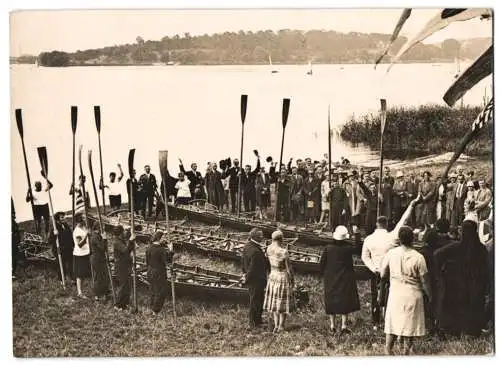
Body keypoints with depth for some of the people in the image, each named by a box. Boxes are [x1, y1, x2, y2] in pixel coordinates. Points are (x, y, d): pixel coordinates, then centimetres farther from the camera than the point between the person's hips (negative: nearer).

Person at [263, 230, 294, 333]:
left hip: (273, 276, 5)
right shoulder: (284, 252, -24)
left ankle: (276, 325, 20)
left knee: (275, 302, 16)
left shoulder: (269, 249, -9)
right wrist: (292, 280, -4)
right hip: (284, 278, -5)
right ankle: (281, 326, 14)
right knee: (284, 303, 9)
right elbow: (288, 268, -17)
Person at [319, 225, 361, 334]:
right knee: (345, 301, 7)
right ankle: (344, 326, 5)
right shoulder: (348, 248, -13)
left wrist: (324, 274, 12)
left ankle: (332, 325, 16)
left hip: (330, 280, 2)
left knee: (331, 301, 11)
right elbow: (359, 250, 4)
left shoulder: (328, 248, -9)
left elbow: (322, 263, -3)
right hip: (345, 279, -2)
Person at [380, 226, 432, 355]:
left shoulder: (391, 253, -7)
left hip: (395, 293, 2)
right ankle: (406, 352, 16)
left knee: (392, 322, 13)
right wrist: (429, 295, 9)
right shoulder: (418, 257, -13)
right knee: (410, 324, 9)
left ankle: (388, 352, 13)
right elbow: (424, 280, -6)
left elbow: (383, 274, 2)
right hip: (412, 295, -2)